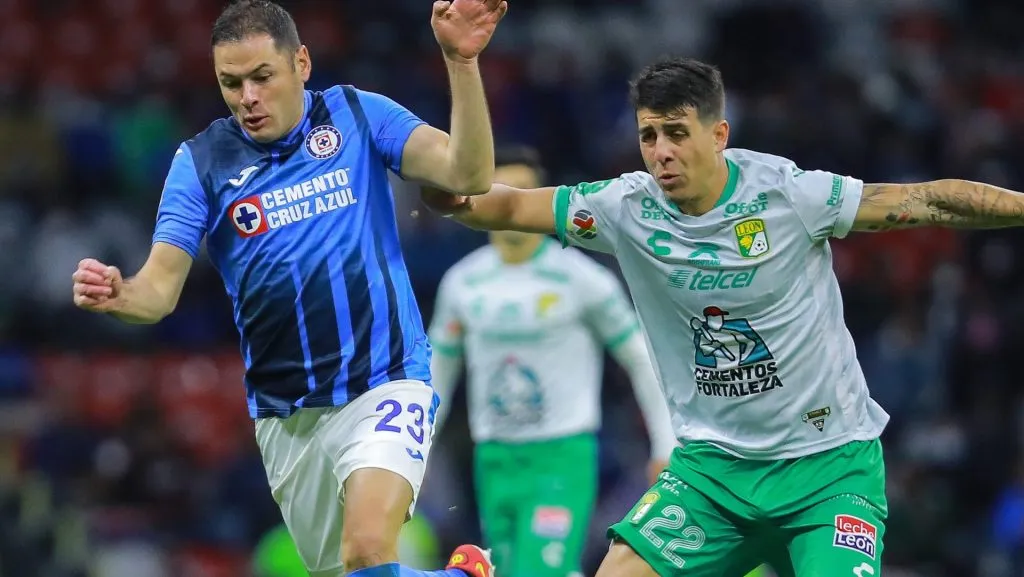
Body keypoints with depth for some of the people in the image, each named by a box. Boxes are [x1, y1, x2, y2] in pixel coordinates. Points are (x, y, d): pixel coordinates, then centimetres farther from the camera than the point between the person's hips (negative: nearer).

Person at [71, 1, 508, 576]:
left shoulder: (357, 115, -2)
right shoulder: (201, 161, -1)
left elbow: (468, 173, -14)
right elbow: (160, 288, -6)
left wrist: (462, 62, -27)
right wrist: (116, 295, -30)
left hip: (383, 384, -4)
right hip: (286, 415, 4)